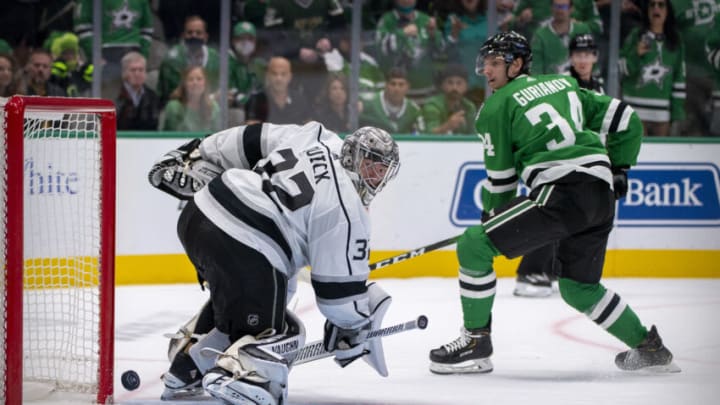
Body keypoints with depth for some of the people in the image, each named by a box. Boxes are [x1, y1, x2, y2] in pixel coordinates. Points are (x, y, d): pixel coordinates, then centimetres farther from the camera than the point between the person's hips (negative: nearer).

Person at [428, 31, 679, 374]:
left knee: (474, 245, -3)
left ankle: (476, 341, -1)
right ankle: (648, 348, 29)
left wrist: (491, 215, 23)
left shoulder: (496, 107, 5)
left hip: (563, 191, -8)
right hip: (602, 196, 8)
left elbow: (501, 179, 8)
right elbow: (624, 118, 22)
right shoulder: (563, 84, 23)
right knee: (578, 287, 26)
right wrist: (618, 169, 30)